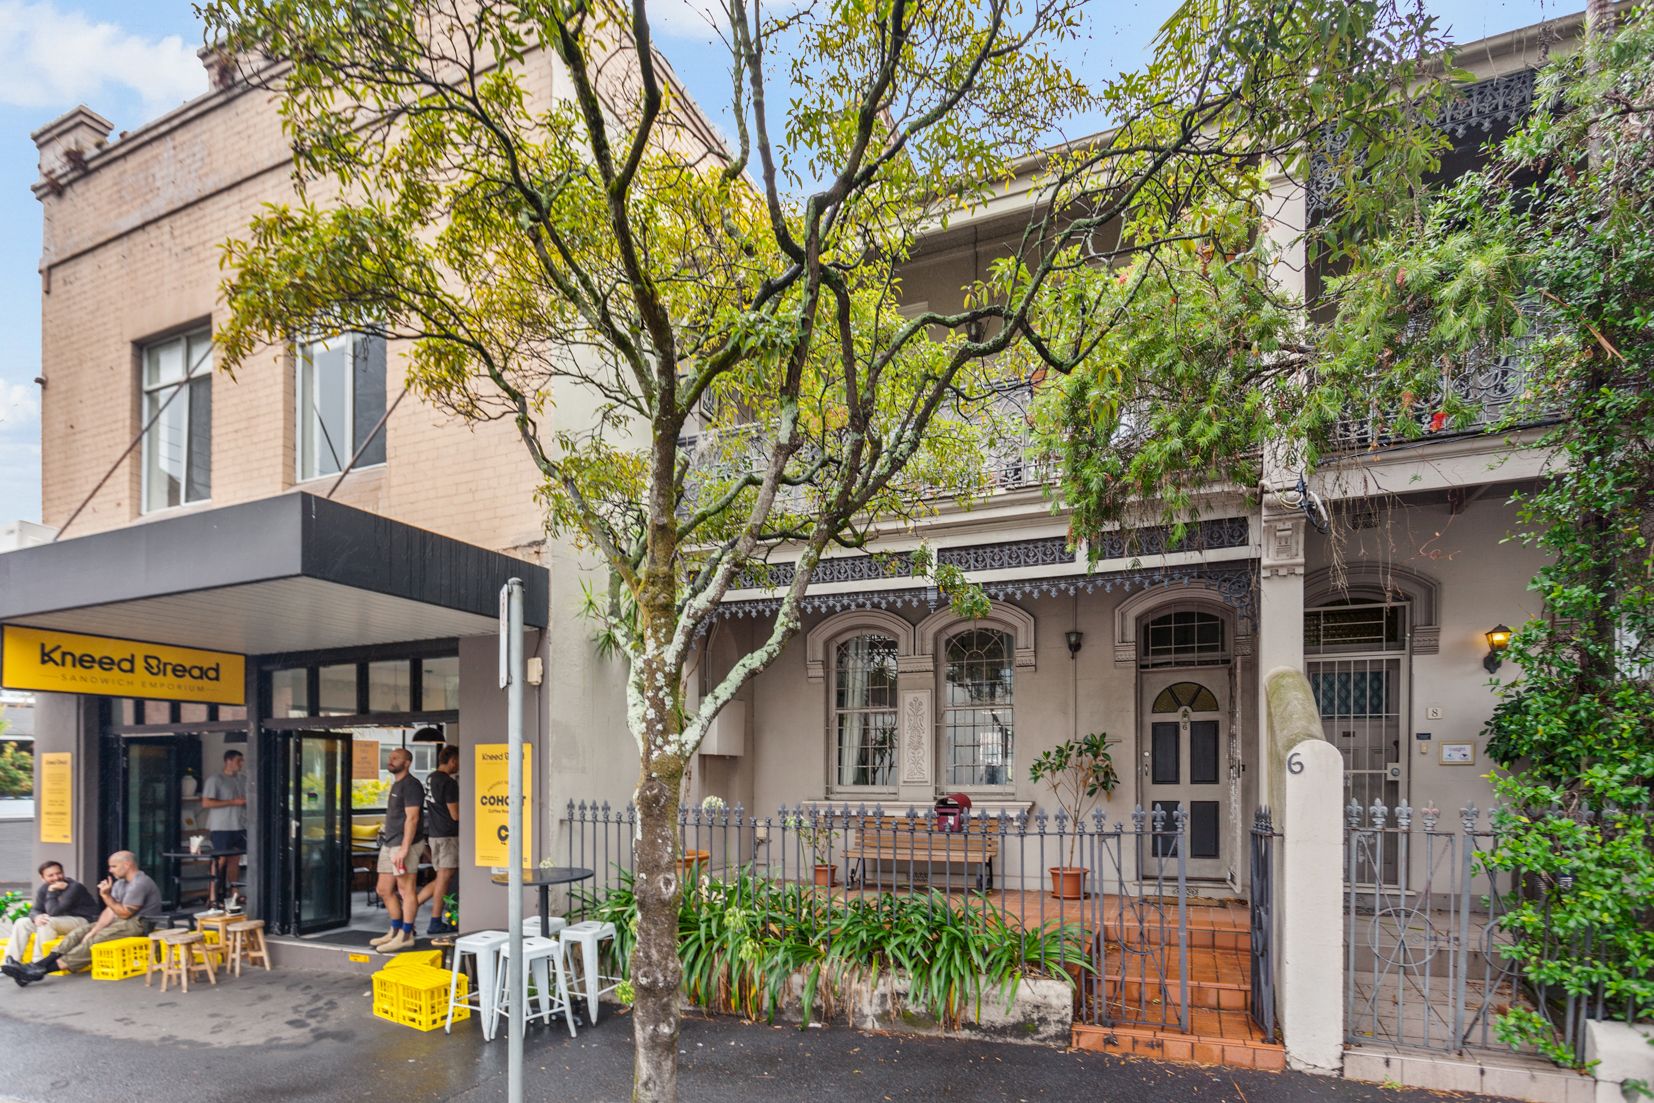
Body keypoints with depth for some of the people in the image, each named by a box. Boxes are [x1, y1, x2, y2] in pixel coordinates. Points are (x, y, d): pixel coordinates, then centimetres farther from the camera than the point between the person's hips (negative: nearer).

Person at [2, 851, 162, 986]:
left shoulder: (140, 883, -16)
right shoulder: (121, 883, 16)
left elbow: (124, 913, -15)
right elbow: (110, 911, 7)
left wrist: (106, 896, -17)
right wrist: (94, 930, -7)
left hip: (139, 923, -10)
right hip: (121, 919, 10)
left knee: (94, 940, -25)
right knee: (79, 932, -6)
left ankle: (43, 970, -28)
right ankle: (36, 966, -18)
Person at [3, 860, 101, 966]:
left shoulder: (74, 887, -21)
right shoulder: (43, 889, 4)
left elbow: (53, 912, -25)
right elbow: (35, 910, 0)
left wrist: (51, 893, -20)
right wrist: (36, 917, -23)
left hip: (83, 921, -8)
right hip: (60, 921, 9)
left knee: (47, 922, -31)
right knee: (22, 923, 2)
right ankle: (12, 960, -2)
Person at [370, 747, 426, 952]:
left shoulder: (411, 785, -11)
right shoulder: (395, 785, 19)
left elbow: (412, 818, -18)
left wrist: (404, 848, -23)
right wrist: (391, 845, 17)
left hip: (404, 844, -10)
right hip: (389, 843, 10)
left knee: (405, 889, -4)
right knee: (384, 890, 13)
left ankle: (406, 935, 1)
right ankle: (396, 930, 24)